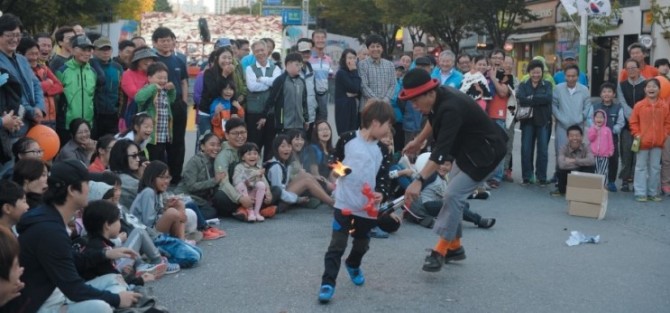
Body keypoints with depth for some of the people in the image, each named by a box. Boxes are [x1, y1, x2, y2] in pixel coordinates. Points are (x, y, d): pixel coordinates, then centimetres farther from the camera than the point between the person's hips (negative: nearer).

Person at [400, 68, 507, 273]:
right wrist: (418, 141, 22)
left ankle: (441, 250, -7)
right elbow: (433, 119, 19)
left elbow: (441, 150, -43)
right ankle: (454, 246, 25)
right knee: (454, 195, 13)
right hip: (468, 151, 10)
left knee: (453, 195, -16)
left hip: (485, 152, -10)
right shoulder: (439, 98, -7)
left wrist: (419, 181, -49)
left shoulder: (451, 108, -35)